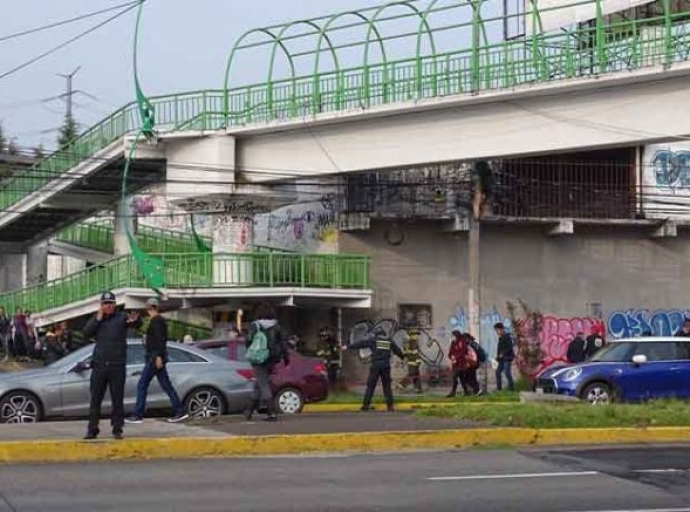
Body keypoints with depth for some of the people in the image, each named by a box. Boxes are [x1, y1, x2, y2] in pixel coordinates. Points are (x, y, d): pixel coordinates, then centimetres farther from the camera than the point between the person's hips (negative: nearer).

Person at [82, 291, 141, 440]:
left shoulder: (121, 317, 1)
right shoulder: (96, 318, 11)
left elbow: (138, 325, -15)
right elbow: (86, 333, 0)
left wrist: (135, 320, -39)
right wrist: (98, 319, -9)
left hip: (117, 365, -3)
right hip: (99, 364, 3)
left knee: (117, 399, 1)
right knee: (95, 399, 5)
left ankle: (117, 429, 6)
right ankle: (92, 430, 10)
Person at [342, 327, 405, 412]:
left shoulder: (373, 340, 5)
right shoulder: (389, 342, 15)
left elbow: (360, 344, 5)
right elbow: (397, 350, 27)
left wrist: (348, 347, 9)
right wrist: (403, 357, 44)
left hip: (376, 364, -3)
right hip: (386, 365, 3)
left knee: (370, 385, -1)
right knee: (387, 386, 9)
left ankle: (366, 405, -5)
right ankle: (390, 406, 5)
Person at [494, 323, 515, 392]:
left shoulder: (507, 336, -11)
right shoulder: (501, 337, 16)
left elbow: (509, 347, -19)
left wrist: (502, 354, -19)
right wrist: (498, 356, 9)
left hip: (507, 358, -10)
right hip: (502, 359, 10)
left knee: (507, 372, -12)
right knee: (498, 372, 8)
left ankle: (511, 388, -8)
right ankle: (499, 388, 12)